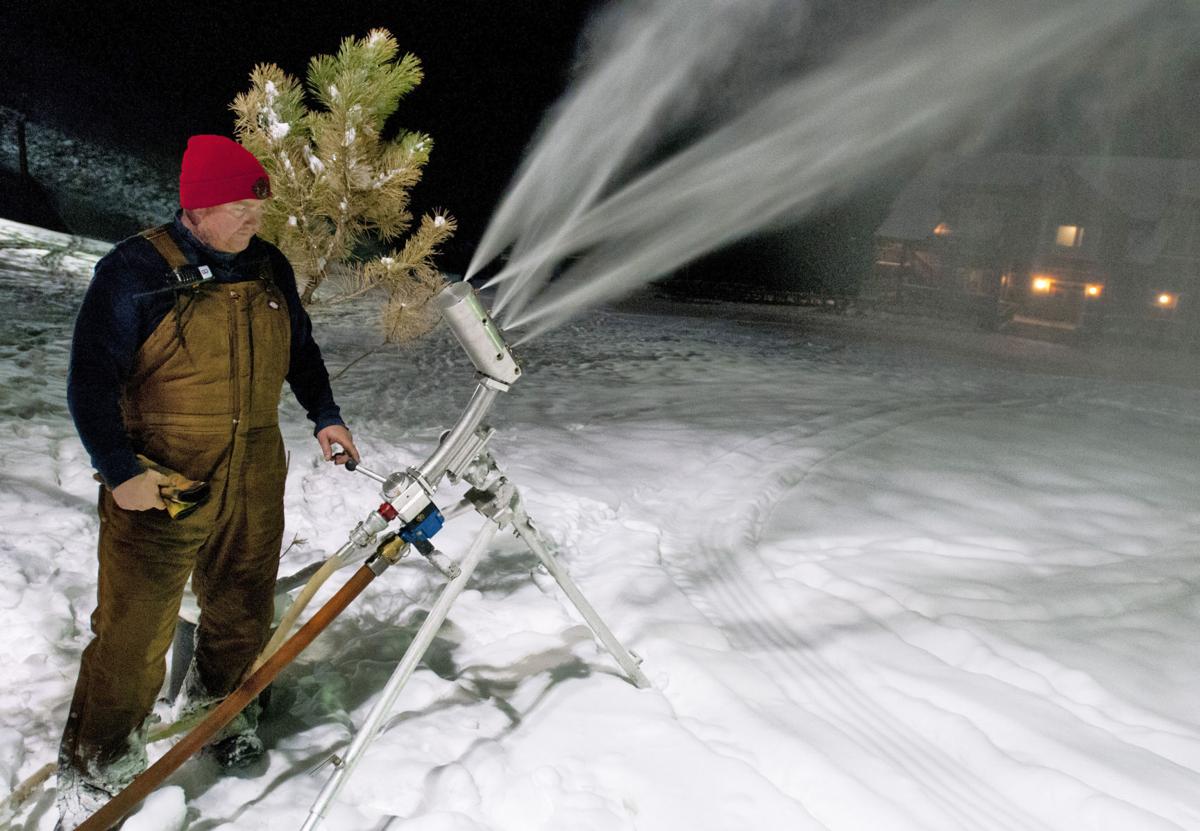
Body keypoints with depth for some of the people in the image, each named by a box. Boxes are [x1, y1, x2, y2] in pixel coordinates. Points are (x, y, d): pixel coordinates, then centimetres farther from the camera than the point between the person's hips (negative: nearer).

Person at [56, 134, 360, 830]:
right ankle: (98, 771, 21)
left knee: (243, 612, 17)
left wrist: (326, 416, 9)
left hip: (255, 484, 5)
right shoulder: (136, 270, -10)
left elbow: (302, 351, 20)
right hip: (158, 487, -5)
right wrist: (120, 470, -16)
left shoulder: (270, 268, 7)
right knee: (135, 634, 1)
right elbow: (92, 380, -9)